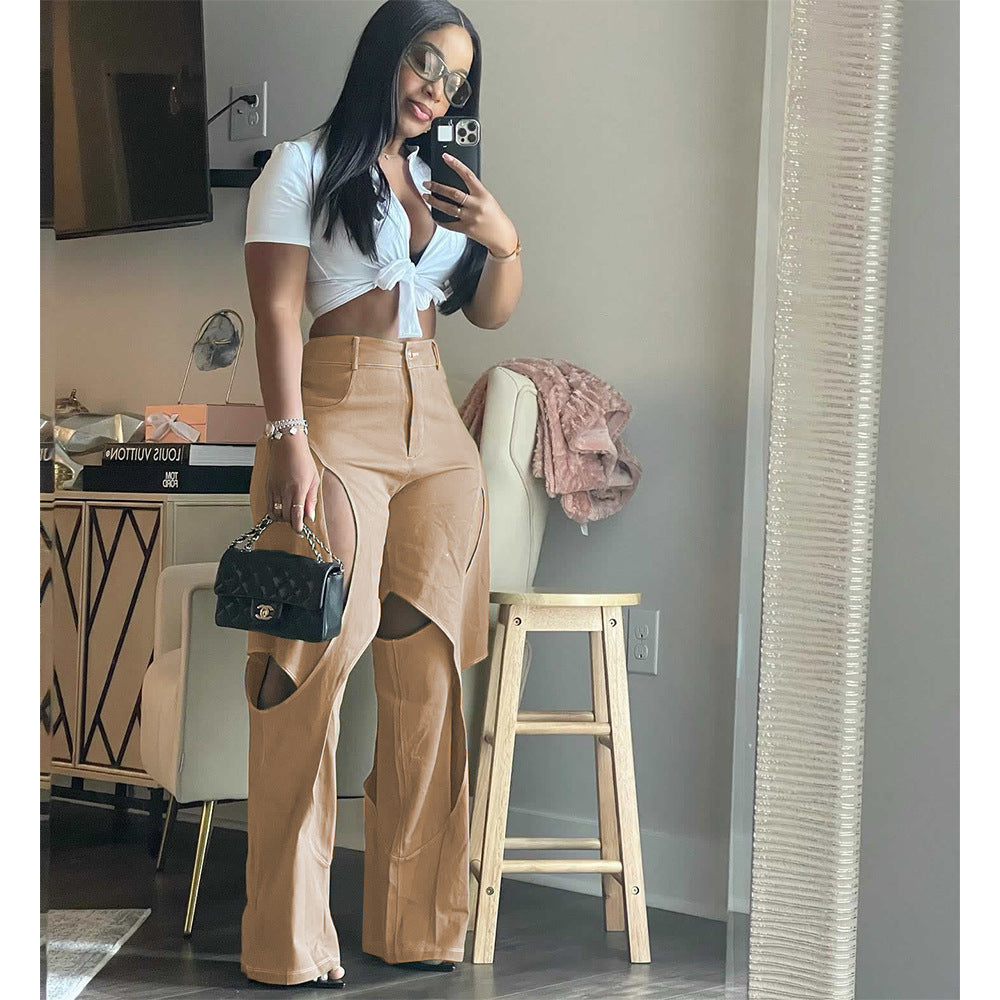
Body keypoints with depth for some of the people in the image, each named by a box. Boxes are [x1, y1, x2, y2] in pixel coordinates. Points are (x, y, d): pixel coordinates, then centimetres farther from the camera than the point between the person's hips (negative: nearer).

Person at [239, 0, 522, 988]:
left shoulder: (442, 180, 20)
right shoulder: (303, 167, 3)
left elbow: (490, 313, 23)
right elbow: (277, 312, -5)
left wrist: (505, 242, 3)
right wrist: (290, 440, -16)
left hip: (435, 430, 6)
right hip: (335, 422, -6)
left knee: (428, 675, 1)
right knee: (312, 668, -12)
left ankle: (415, 921, 8)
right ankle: (290, 941, -8)